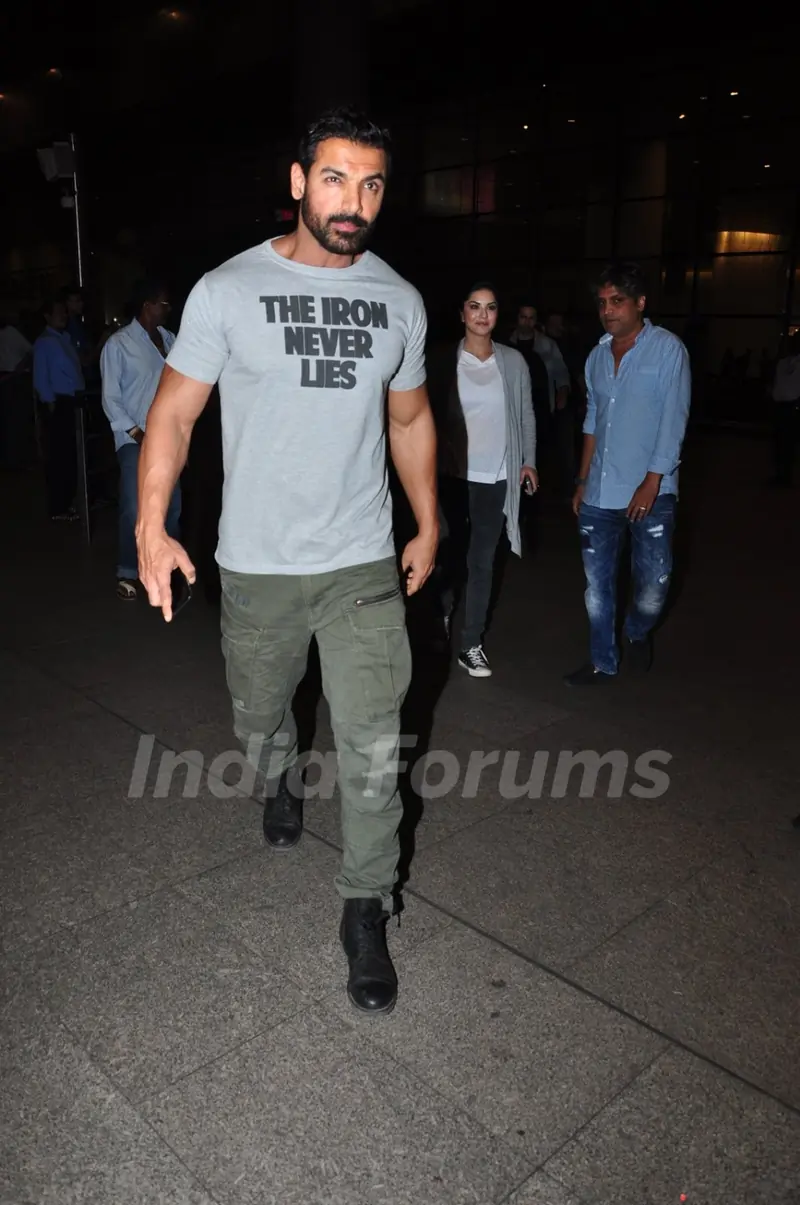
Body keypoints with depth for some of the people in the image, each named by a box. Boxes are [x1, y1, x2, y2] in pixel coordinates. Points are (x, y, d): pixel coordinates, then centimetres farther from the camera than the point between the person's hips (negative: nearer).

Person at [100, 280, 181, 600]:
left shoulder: (169, 339, 8)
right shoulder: (118, 344, -5)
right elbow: (110, 399, -5)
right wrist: (138, 434, -11)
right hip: (135, 438, -5)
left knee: (172, 505, 8)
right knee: (134, 510, -8)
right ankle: (127, 574, 6)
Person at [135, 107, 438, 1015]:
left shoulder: (399, 302, 4)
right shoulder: (228, 290, -6)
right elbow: (174, 409, -4)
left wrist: (427, 527, 15)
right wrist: (152, 528, -14)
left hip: (364, 565, 1)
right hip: (257, 566, -1)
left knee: (373, 748, -1)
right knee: (258, 716, 19)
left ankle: (365, 912, 17)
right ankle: (280, 782, 55)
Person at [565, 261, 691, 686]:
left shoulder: (668, 349, -5)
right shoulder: (597, 356, 11)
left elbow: (673, 422, -10)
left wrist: (651, 483, -15)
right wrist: (583, 481, 14)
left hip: (651, 493, -5)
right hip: (599, 494, 5)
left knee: (653, 583, -2)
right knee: (597, 585, 9)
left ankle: (638, 634, 30)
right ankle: (603, 662, 24)